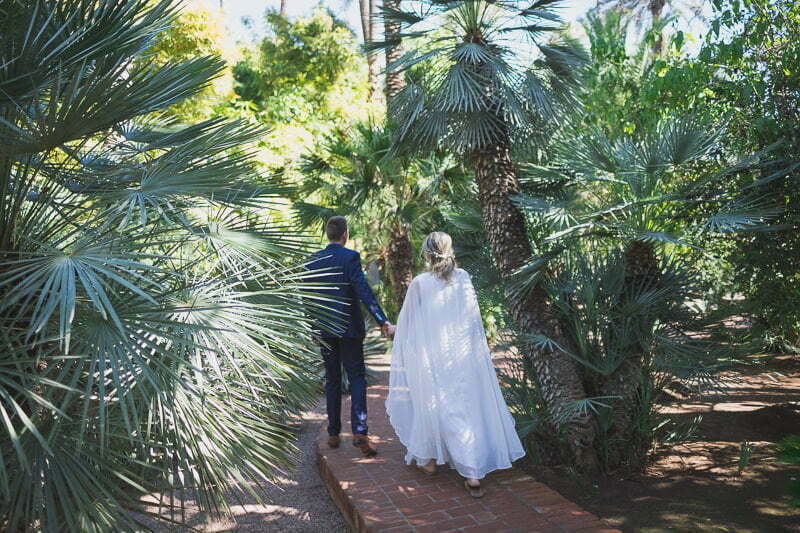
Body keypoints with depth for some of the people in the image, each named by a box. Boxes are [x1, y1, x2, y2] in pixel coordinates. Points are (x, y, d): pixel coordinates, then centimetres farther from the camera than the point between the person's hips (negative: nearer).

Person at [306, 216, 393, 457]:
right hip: (349, 328, -4)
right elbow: (364, 291, -19)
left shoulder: (313, 260, 5)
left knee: (332, 381, 13)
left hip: (325, 329, 4)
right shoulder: (350, 257, -10)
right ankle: (359, 431, -8)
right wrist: (383, 321, -21)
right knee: (357, 378, 2)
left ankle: (333, 434, 19)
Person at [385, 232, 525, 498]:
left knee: (432, 404, 15)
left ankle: (428, 458, 31)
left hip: (433, 356, -2)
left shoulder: (420, 283, -10)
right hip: (463, 355, 2)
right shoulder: (463, 278, -2)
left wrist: (394, 329, 23)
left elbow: (408, 320, 3)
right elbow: (473, 315, 5)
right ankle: (473, 474, 3)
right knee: (469, 407, 5)